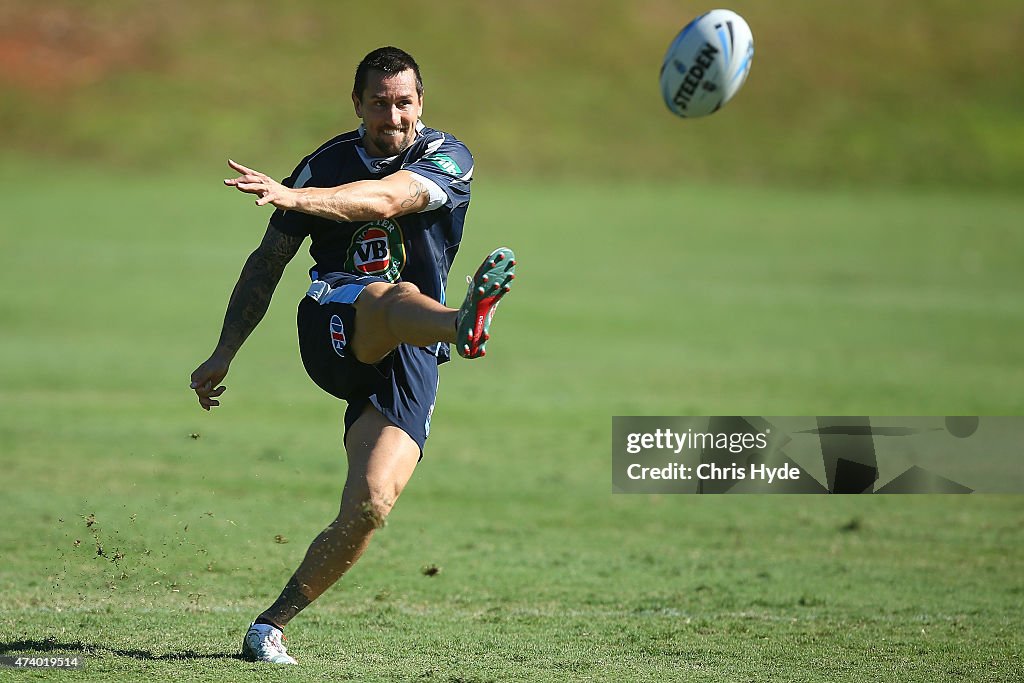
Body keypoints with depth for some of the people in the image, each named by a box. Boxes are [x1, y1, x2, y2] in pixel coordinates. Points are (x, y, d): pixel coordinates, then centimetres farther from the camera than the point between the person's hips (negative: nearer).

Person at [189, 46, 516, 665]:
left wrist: (292, 197, -37)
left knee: (370, 506, -16)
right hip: (332, 326, -1)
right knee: (395, 296, -38)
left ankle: (273, 623, -1)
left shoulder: (446, 159, -1)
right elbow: (269, 261, 17)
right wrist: (225, 353, 13)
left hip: (410, 360, 1)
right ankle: (465, 325, -76)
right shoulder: (325, 164, 8)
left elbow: (384, 199, -23)